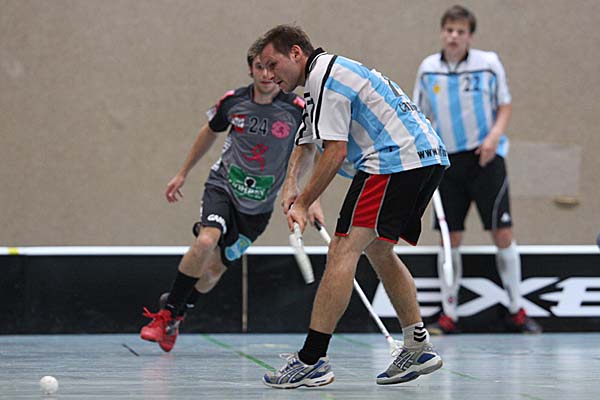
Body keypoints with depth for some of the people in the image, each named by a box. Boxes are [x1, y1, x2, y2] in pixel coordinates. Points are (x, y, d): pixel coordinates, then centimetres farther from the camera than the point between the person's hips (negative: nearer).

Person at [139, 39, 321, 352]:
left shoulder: (296, 109, -12)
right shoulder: (232, 101, -6)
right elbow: (210, 132, 13)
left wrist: (312, 201, -10)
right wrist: (183, 174, 20)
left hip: (258, 205, 0)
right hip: (223, 185, 0)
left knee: (215, 268, 5)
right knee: (205, 241, -27)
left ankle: (174, 316, 30)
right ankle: (166, 313, -12)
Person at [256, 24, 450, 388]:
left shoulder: (325, 75, -8)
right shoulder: (325, 77, 25)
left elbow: (336, 152, -13)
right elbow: (306, 145, 29)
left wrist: (302, 203, -5)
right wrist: (291, 185, 10)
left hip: (396, 160, -11)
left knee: (344, 249, -13)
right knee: (378, 249, 22)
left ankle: (311, 360, -19)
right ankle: (419, 346, 22)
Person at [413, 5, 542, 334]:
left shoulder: (489, 63, -3)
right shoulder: (428, 69, 4)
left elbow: (505, 106, 4)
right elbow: (423, 116, 13)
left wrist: (495, 135, -13)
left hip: (485, 158, -2)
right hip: (448, 161, 2)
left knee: (502, 233, -4)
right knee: (450, 238, 1)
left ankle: (516, 311, 8)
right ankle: (448, 315, 8)